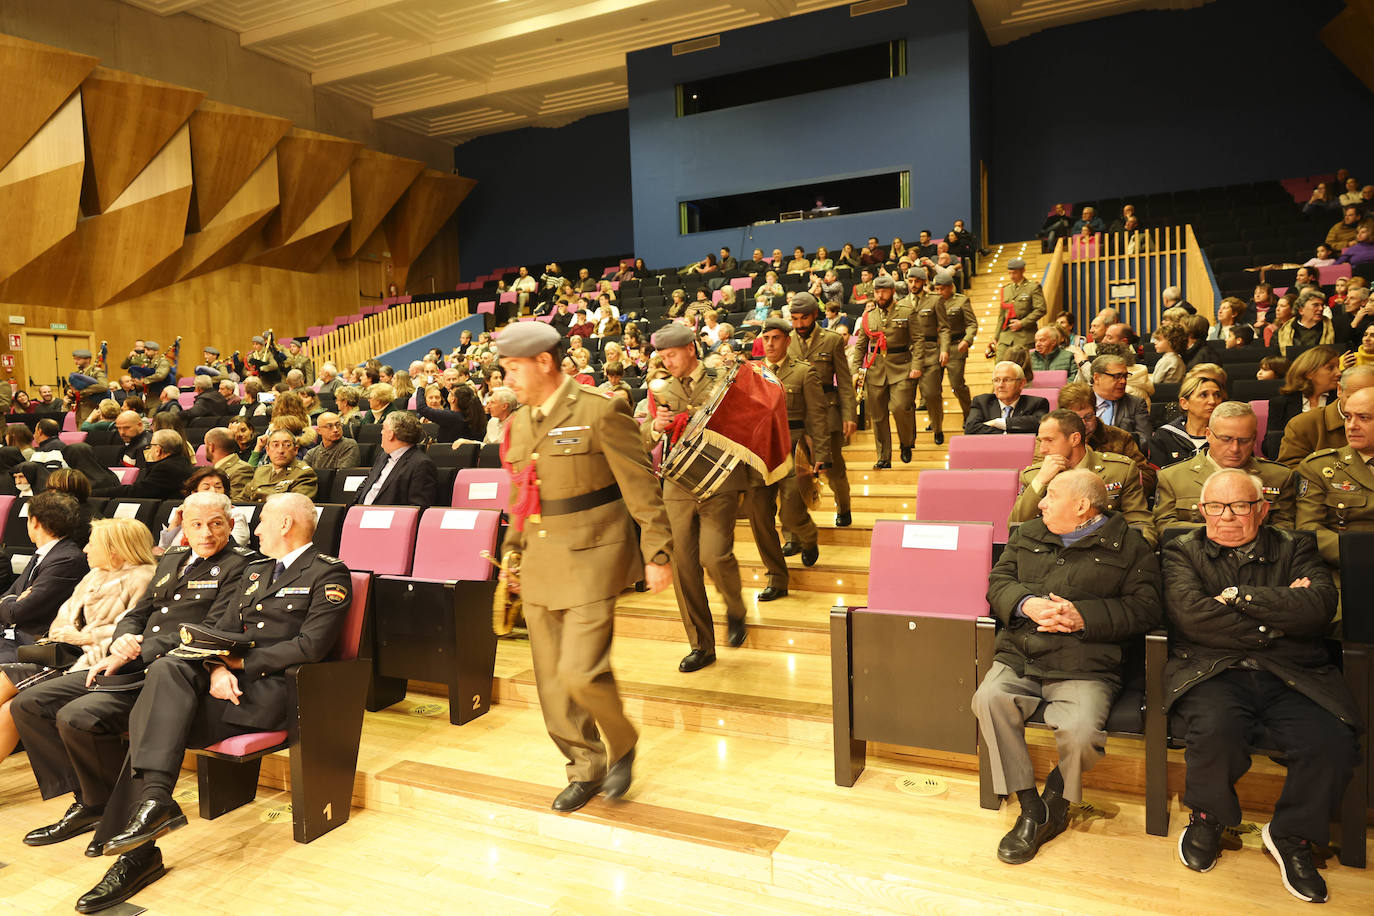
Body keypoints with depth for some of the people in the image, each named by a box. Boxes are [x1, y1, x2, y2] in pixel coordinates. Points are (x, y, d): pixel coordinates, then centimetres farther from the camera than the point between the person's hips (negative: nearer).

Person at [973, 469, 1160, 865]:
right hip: (1019, 659, 4)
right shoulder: (1028, 534, 20)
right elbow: (998, 582, 14)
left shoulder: (1130, 546, 8)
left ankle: (1058, 796, 7)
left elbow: (1146, 608, -1)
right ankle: (1031, 808, -12)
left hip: (1085, 668, -3)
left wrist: (1084, 616, -13)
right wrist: (1026, 603, -8)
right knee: (989, 699, -27)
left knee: (1081, 732, -30)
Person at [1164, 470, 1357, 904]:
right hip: (1212, 671, -2)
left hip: (1292, 676, 2)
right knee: (1215, 729, -33)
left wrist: (1238, 596, -8)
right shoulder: (1183, 553, 11)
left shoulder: (1294, 548, 16)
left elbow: (1320, 605, -4)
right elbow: (1192, 614, -8)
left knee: (1332, 745, -25)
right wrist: (1279, 614, -4)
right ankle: (1206, 819, 1)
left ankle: (1290, 836, 5)